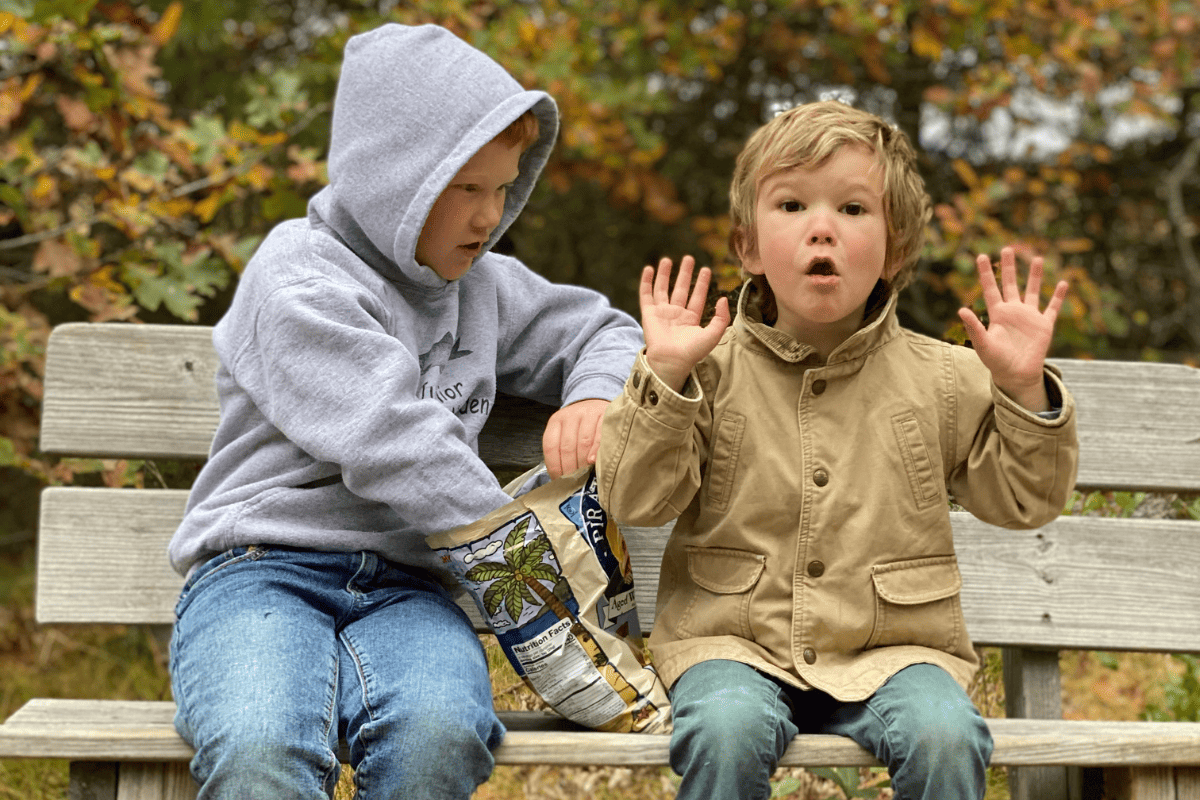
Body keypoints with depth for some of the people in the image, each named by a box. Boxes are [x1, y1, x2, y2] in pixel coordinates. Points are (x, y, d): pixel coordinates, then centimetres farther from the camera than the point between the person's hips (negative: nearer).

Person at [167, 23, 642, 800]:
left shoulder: (484, 284, 19)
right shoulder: (298, 278, -4)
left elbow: (606, 332, 33)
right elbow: (390, 444, -14)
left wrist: (592, 398, 8)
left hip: (405, 585, 5)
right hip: (260, 571, -4)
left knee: (438, 737, -34)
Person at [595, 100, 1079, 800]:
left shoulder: (942, 380, 6)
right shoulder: (713, 369, 2)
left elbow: (1026, 500, 8)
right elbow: (635, 499, -4)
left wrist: (1024, 392, -7)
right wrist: (664, 378, -15)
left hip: (893, 644, 1)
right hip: (734, 642, -1)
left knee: (946, 737, -28)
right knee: (727, 730, -32)